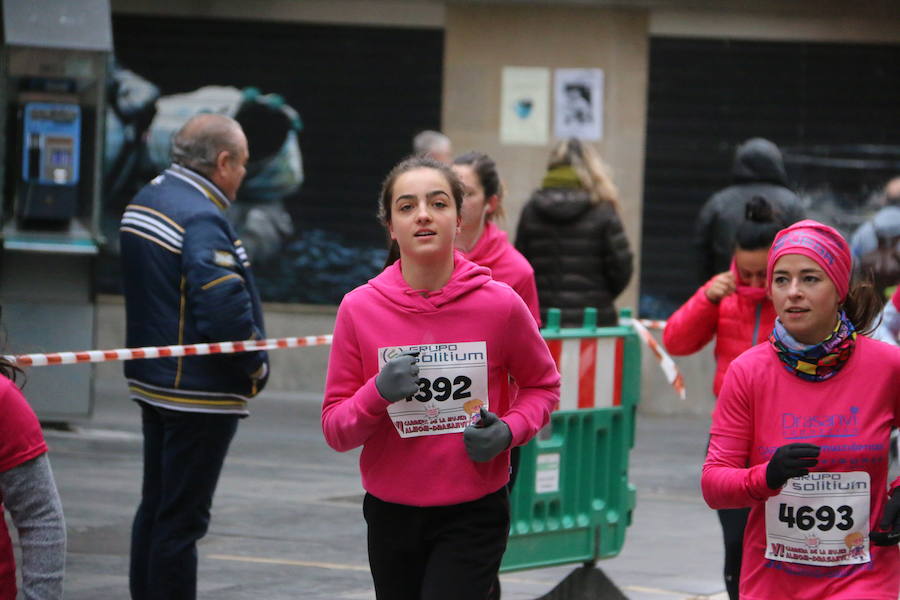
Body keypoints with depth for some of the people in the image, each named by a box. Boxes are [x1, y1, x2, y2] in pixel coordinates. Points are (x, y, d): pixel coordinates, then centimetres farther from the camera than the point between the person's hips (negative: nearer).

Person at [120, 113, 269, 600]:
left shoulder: (144, 201, 9)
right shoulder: (201, 219, -22)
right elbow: (224, 307, -29)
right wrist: (256, 366, -12)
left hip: (151, 381, 9)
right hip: (200, 393, -9)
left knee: (155, 507, 17)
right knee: (182, 519, -4)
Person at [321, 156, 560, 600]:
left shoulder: (500, 304, -8)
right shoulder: (360, 309, -6)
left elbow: (542, 385, 9)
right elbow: (335, 430, -2)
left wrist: (510, 430, -11)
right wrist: (378, 394, -22)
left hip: (473, 515, -3)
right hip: (391, 513, 3)